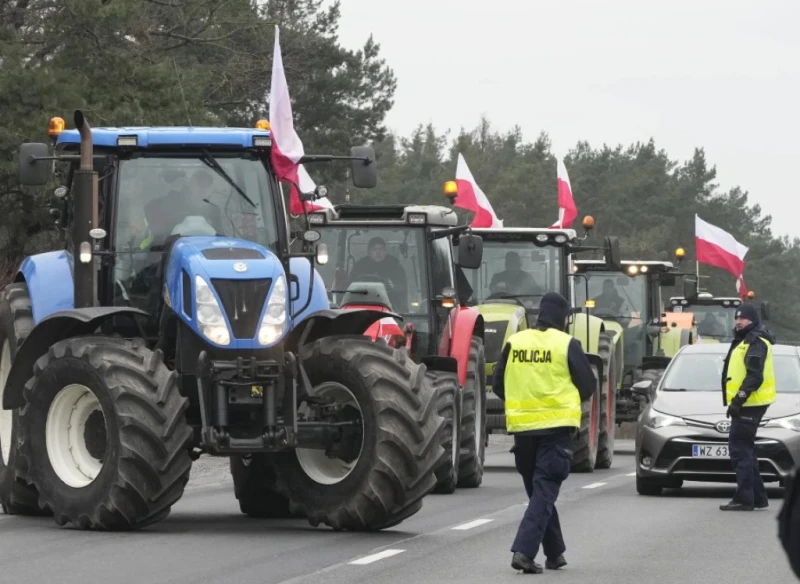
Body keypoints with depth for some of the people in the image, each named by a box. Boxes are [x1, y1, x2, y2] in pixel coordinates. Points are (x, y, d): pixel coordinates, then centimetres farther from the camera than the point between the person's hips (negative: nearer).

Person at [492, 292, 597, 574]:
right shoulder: (567, 344, -6)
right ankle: (524, 551, -18)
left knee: (538, 491, 16)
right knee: (545, 492, -3)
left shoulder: (514, 343, 3)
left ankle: (554, 553, 23)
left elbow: (498, 384, 8)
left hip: (522, 427, 4)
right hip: (555, 427, -4)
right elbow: (588, 385, 0)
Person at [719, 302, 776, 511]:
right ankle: (758, 497, 18)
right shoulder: (744, 341, 21)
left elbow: (755, 377, -21)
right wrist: (737, 401, 19)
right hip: (747, 405, 11)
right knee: (745, 449, 14)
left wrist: (739, 399, -24)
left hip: (750, 405, -11)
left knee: (740, 449, -12)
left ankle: (744, 499, -14)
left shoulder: (756, 343, -12)